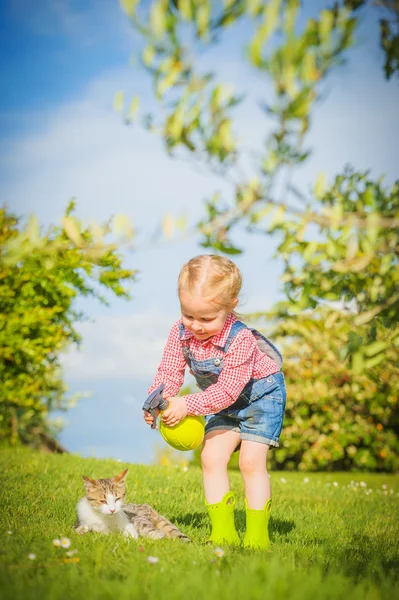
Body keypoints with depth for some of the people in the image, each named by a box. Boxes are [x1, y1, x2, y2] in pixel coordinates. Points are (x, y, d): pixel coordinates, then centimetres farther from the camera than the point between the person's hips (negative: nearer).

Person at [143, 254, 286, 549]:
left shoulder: (240, 340, -37)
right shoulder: (180, 333, -19)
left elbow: (228, 390, -36)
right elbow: (169, 372, -13)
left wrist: (187, 405, -41)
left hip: (261, 396, -6)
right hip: (224, 403, 6)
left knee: (251, 461, -12)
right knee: (211, 458, -4)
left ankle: (257, 533, -3)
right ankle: (223, 530, 1)